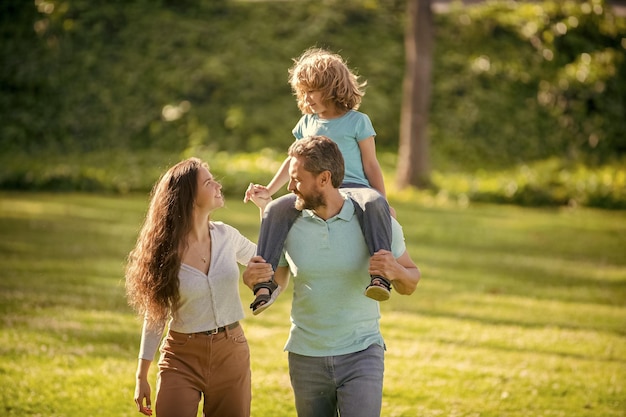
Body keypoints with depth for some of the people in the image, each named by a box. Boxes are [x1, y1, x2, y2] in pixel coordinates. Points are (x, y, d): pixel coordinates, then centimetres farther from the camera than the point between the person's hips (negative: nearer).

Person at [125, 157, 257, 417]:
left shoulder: (226, 236, -1)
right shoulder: (164, 250, -9)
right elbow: (154, 315, -1)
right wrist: (142, 376, 1)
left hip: (231, 355, 3)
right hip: (182, 358, -3)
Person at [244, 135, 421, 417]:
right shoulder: (289, 224, -3)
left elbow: (409, 284, 1)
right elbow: (276, 282, 11)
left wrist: (396, 272, -23)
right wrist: (253, 280, -13)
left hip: (361, 353, -3)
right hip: (305, 358, 3)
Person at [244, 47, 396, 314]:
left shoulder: (357, 121, 8)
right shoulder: (307, 123, 22)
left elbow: (371, 165, 7)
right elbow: (295, 162, 32)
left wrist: (383, 202, -1)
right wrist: (269, 190, 25)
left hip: (353, 187, -4)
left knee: (375, 204, -40)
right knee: (276, 210, -26)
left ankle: (381, 274, -50)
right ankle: (266, 281, -30)